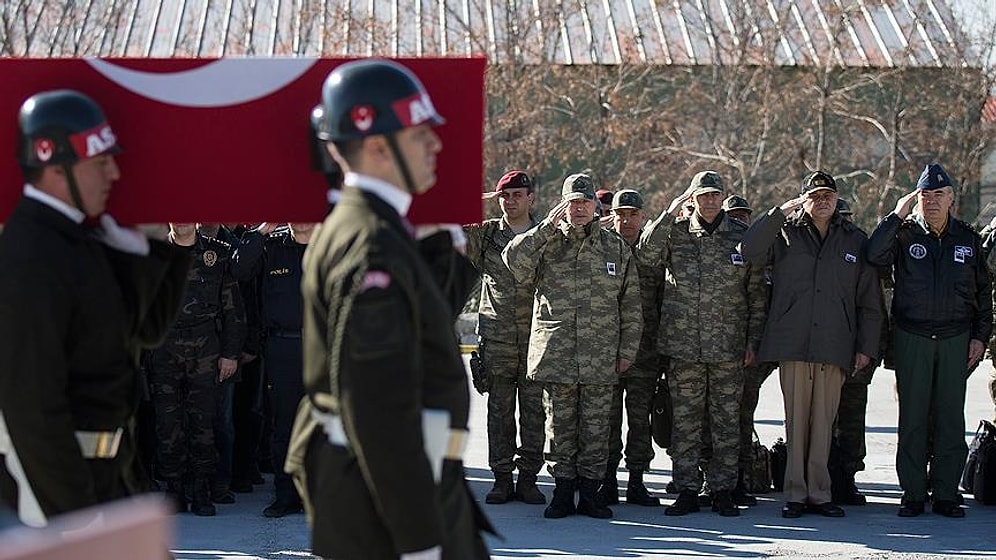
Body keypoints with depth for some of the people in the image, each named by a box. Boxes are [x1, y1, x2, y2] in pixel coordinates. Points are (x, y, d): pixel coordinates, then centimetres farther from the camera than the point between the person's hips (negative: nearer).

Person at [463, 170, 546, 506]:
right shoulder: (485, 234, 8)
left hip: (536, 340, 0)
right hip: (496, 339, 1)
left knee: (534, 411, 3)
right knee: (499, 411, 4)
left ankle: (528, 477, 11)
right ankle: (502, 478, 10)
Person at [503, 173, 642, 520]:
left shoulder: (616, 248, 11)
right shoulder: (546, 244, 7)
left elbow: (631, 306, 12)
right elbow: (514, 261, -13)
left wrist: (627, 349, 7)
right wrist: (547, 228, -14)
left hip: (601, 359, 1)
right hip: (556, 356, -1)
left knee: (595, 427, 3)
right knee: (560, 425, 4)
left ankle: (590, 490, 11)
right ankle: (563, 489, 12)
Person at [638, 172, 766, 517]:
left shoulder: (742, 237, 6)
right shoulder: (675, 233, 6)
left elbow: (756, 293, 9)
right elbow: (646, 256, -13)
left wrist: (753, 341, 4)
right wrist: (671, 212, -15)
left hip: (729, 347, 0)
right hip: (683, 346, 0)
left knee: (726, 421, 4)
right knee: (685, 420, 2)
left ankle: (723, 491, 11)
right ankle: (687, 491, 9)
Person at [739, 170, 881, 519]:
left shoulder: (855, 241, 14)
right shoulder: (785, 234, 8)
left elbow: (868, 301, 15)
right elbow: (749, 251, -10)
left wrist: (867, 346, 9)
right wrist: (781, 211, -9)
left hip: (834, 345, 1)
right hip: (792, 343, -1)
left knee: (824, 421, 2)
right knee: (796, 418, 0)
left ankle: (819, 493, 8)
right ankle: (795, 493, 5)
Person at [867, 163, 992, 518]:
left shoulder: (967, 238, 8)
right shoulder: (905, 233, 1)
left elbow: (983, 291, 13)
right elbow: (874, 255, -18)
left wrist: (980, 336, 6)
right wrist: (897, 216, -18)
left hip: (956, 338, 2)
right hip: (911, 338, -2)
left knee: (950, 416, 3)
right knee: (912, 417, 0)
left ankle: (945, 495, 8)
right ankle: (913, 495, 6)